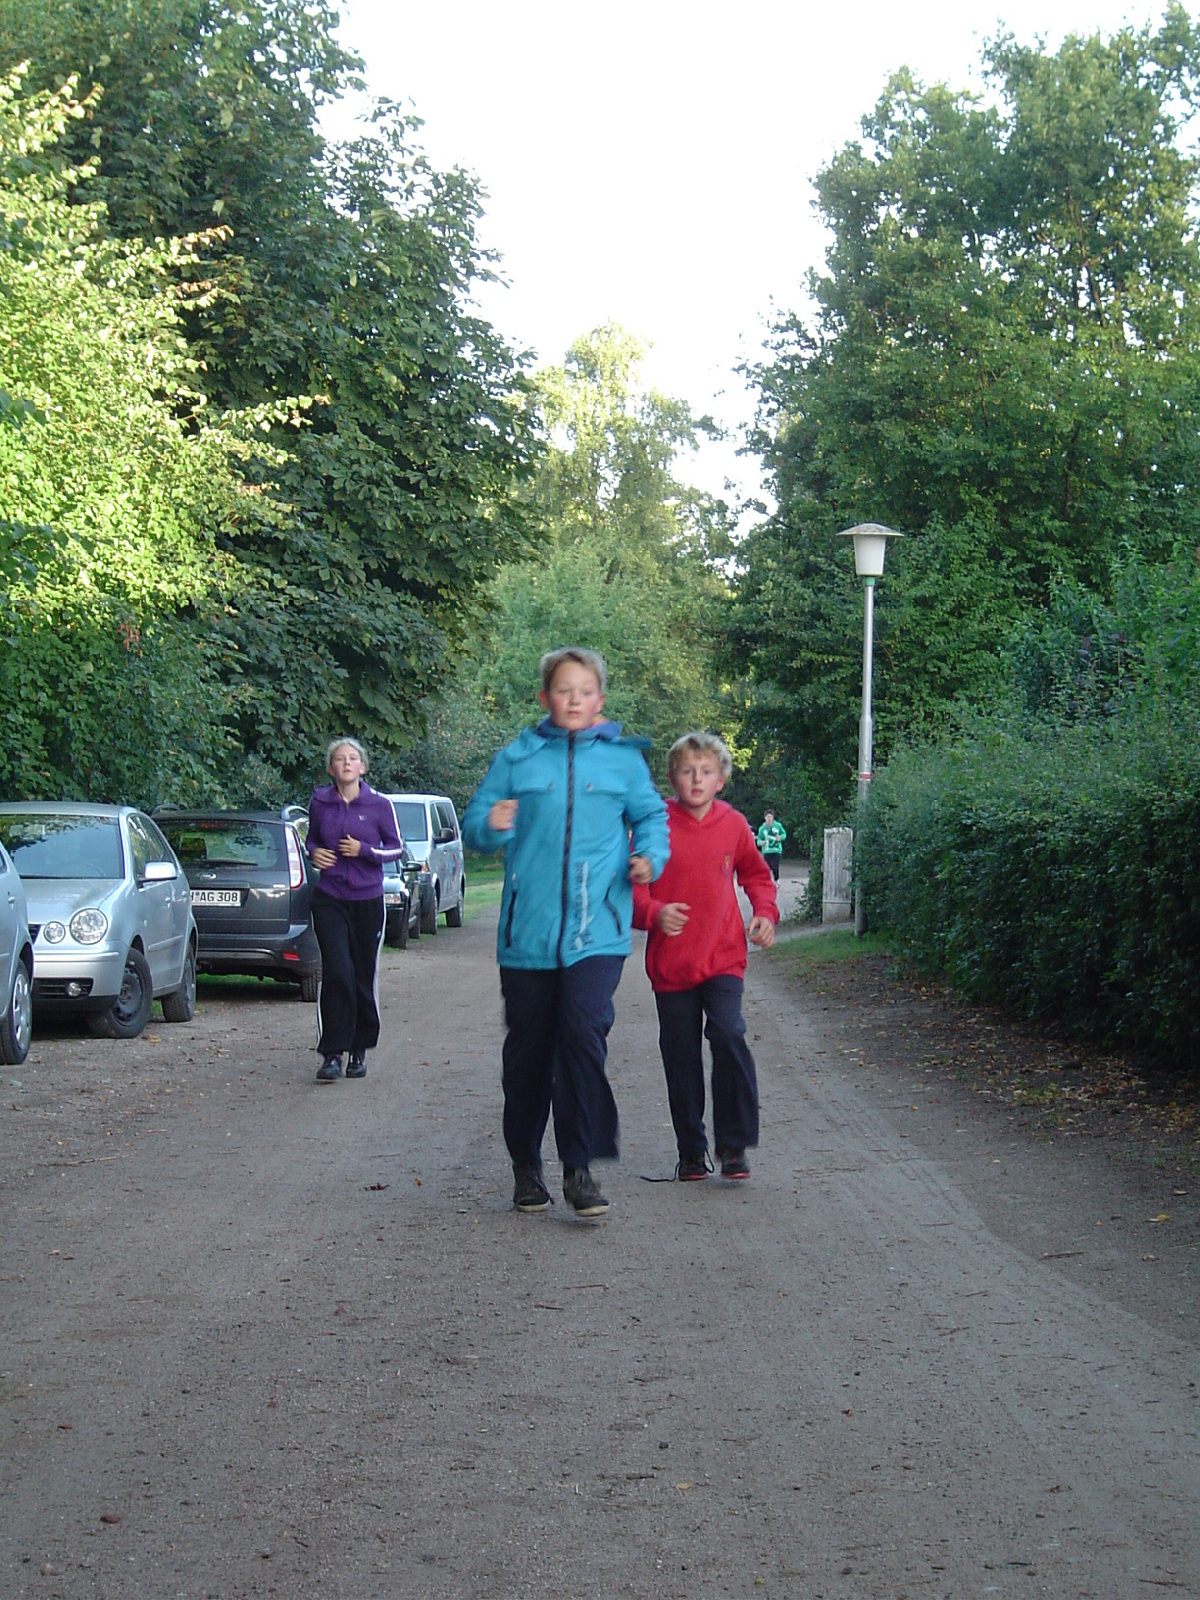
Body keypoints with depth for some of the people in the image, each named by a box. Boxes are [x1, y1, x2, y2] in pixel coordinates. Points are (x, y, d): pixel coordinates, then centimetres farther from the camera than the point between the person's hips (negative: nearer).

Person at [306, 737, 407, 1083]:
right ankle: (332, 1054, -10)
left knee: (364, 976, 6)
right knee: (337, 973, -13)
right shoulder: (319, 803, 3)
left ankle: (359, 1050, 21)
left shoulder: (379, 805, -2)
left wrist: (364, 850, -12)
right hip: (329, 899, 0)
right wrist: (314, 852, -3)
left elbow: (396, 847, 4)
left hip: (368, 899, 0)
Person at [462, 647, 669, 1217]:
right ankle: (526, 1166, 24)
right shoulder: (516, 758, 7)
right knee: (528, 1051, 8)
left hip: (596, 930, -1)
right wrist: (492, 825, -16)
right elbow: (473, 823, 8)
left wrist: (649, 856, 1)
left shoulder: (623, 759, 8)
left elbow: (651, 815, 20)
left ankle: (579, 1168, -9)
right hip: (527, 931, 1)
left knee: (583, 1033, -17)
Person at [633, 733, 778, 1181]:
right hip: (670, 963, 0)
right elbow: (631, 887, -2)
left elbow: (756, 874, 20)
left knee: (729, 1035, -19)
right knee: (681, 1059, 6)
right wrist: (654, 913, -21)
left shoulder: (733, 824, 2)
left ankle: (733, 1145, -7)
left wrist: (765, 912, 3)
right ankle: (691, 1152, 23)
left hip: (723, 958, 0)